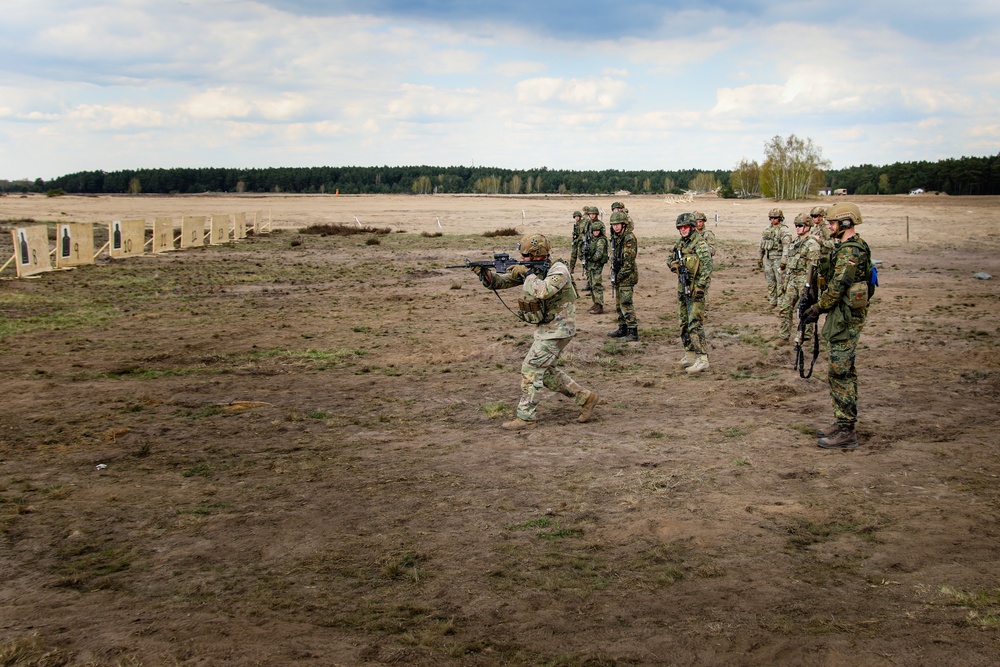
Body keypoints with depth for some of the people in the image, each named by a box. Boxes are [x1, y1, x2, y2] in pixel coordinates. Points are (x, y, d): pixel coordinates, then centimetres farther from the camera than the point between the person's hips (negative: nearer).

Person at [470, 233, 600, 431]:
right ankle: (585, 397, 21)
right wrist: (485, 273, -14)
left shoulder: (558, 270, -19)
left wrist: (526, 274, -25)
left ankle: (525, 417, -2)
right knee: (544, 370, 14)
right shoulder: (530, 269, 5)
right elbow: (501, 281, 4)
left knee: (531, 368, -9)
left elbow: (543, 291, -38)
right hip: (545, 328, 9)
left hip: (557, 329, -9)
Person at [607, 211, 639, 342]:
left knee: (626, 304, -11)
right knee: (619, 304, 15)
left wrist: (619, 276, -16)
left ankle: (633, 332, -10)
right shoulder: (616, 238, 13)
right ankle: (622, 329, 24)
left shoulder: (629, 238, -16)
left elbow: (628, 261, -20)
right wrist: (613, 276, 13)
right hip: (618, 276, 9)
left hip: (627, 277, -9)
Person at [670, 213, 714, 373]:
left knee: (695, 324, -13)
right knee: (684, 324, 13)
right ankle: (689, 355, 22)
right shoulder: (679, 244, 12)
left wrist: (700, 286, -25)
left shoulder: (700, 244, -12)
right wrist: (674, 265, 1)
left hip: (695, 289, -9)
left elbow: (708, 266, -19)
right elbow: (671, 259, 25)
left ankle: (702, 359, -13)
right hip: (682, 288, 9)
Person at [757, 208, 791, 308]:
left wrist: (783, 262, -23)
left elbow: (786, 247, -16)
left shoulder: (783, 230, -9)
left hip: (778, 259, -7)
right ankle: (772, 302, 19)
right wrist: (759, 259, 18)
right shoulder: (767, 230, 13)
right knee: (770, 283, 11)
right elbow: (761, 246, 20)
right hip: (767, 259, 7)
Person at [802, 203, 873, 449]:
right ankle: (843, 423, 23)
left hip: (846, 317, -11)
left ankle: (846, 432, -6)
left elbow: (837, 286, -21)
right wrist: (819, 305, 17)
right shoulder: (851, 247, 16)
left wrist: (818, 308, -11)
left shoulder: (849, 251, -18)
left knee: (841, 373, -9)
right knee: (843, 371, 15)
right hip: (846, 316, 11)